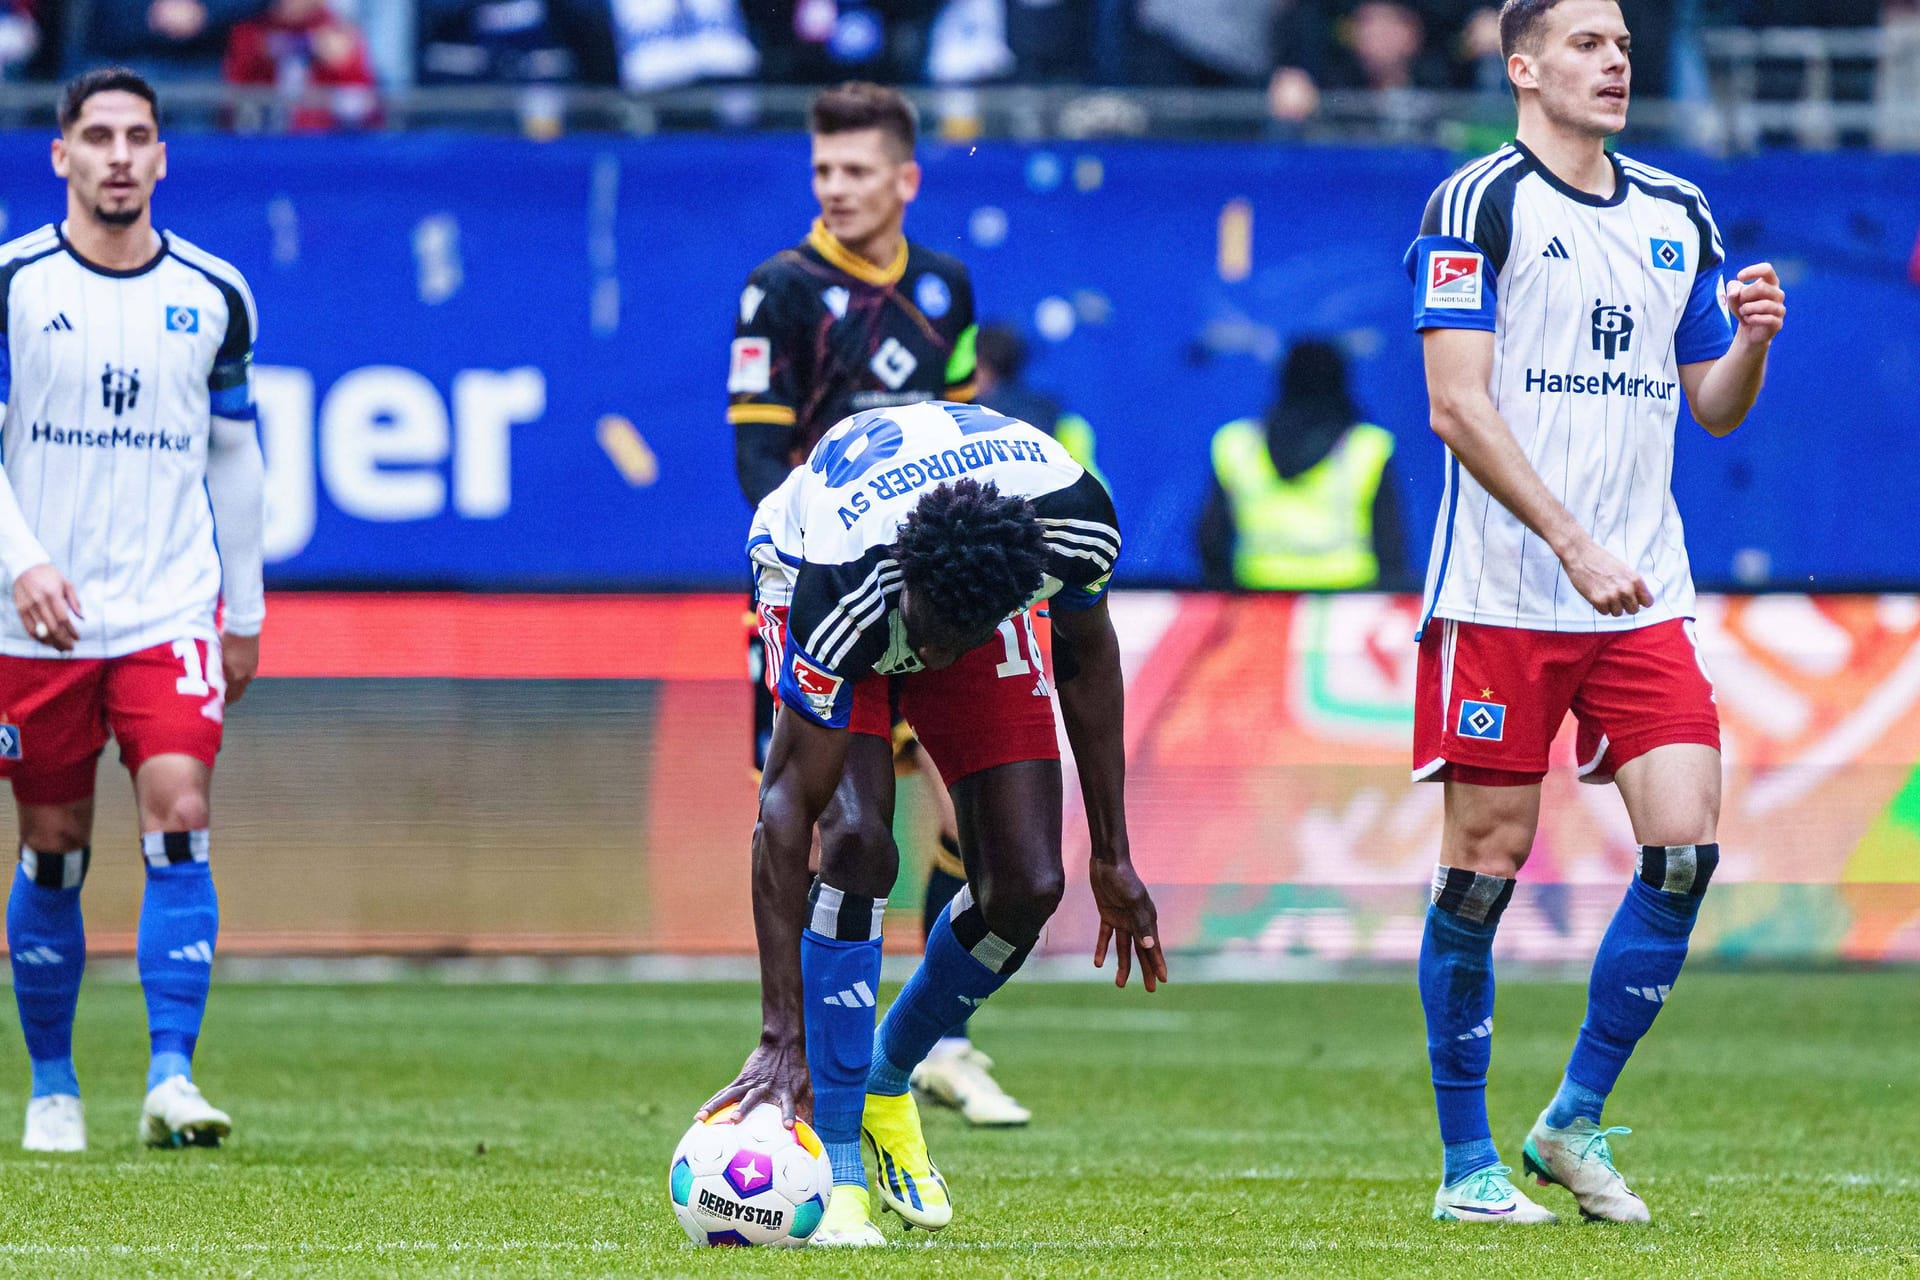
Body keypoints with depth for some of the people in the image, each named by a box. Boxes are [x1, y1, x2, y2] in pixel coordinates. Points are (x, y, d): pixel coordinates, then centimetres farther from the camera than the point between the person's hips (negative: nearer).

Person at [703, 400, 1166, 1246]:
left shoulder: (1079, 527, -36)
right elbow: (786, 806, -38)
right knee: (862, 843, -27)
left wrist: (1112, 857, -3)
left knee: (1029, 886, -9)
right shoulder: (840, 591, -44)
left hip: (977, 587, 4)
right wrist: (782, 1038, -39)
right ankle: (835, 1169, -21)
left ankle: (885, 1082, 18)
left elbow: (1086, 651, -10)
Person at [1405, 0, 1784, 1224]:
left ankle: (1577, 1118, 9)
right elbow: (1459, 405, -12)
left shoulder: (1679, 215, 14)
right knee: (1485, 863, -2)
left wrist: (1750, 341, -4)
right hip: (1501, 598, -5)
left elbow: (1712, 408, 19)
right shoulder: (1478, 202, -5)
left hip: (1643, 596, 5)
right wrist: (1574, 545, -19)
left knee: (1685, 844, -6)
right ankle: (1468, 1162, 9)